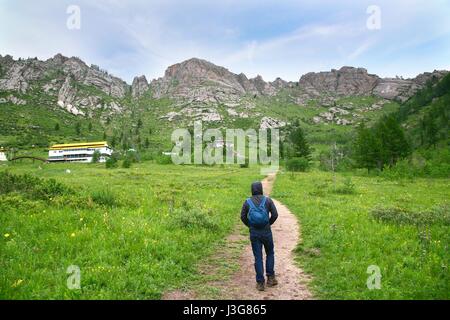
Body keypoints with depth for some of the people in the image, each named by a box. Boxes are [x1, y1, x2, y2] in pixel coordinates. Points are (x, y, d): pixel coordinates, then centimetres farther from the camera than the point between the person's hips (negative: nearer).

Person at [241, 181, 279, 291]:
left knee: (258, 257, 8)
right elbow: (275, 214, -6)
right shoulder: (267, 200, -2)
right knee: (270, 254, 20)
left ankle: (260, 283, 10)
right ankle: (270, 278, 20)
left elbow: (243, 217, -2)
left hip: (254, 233, 1)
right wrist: (269, 223, 9)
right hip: (266, 232, -1)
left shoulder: (247, 202, 1)